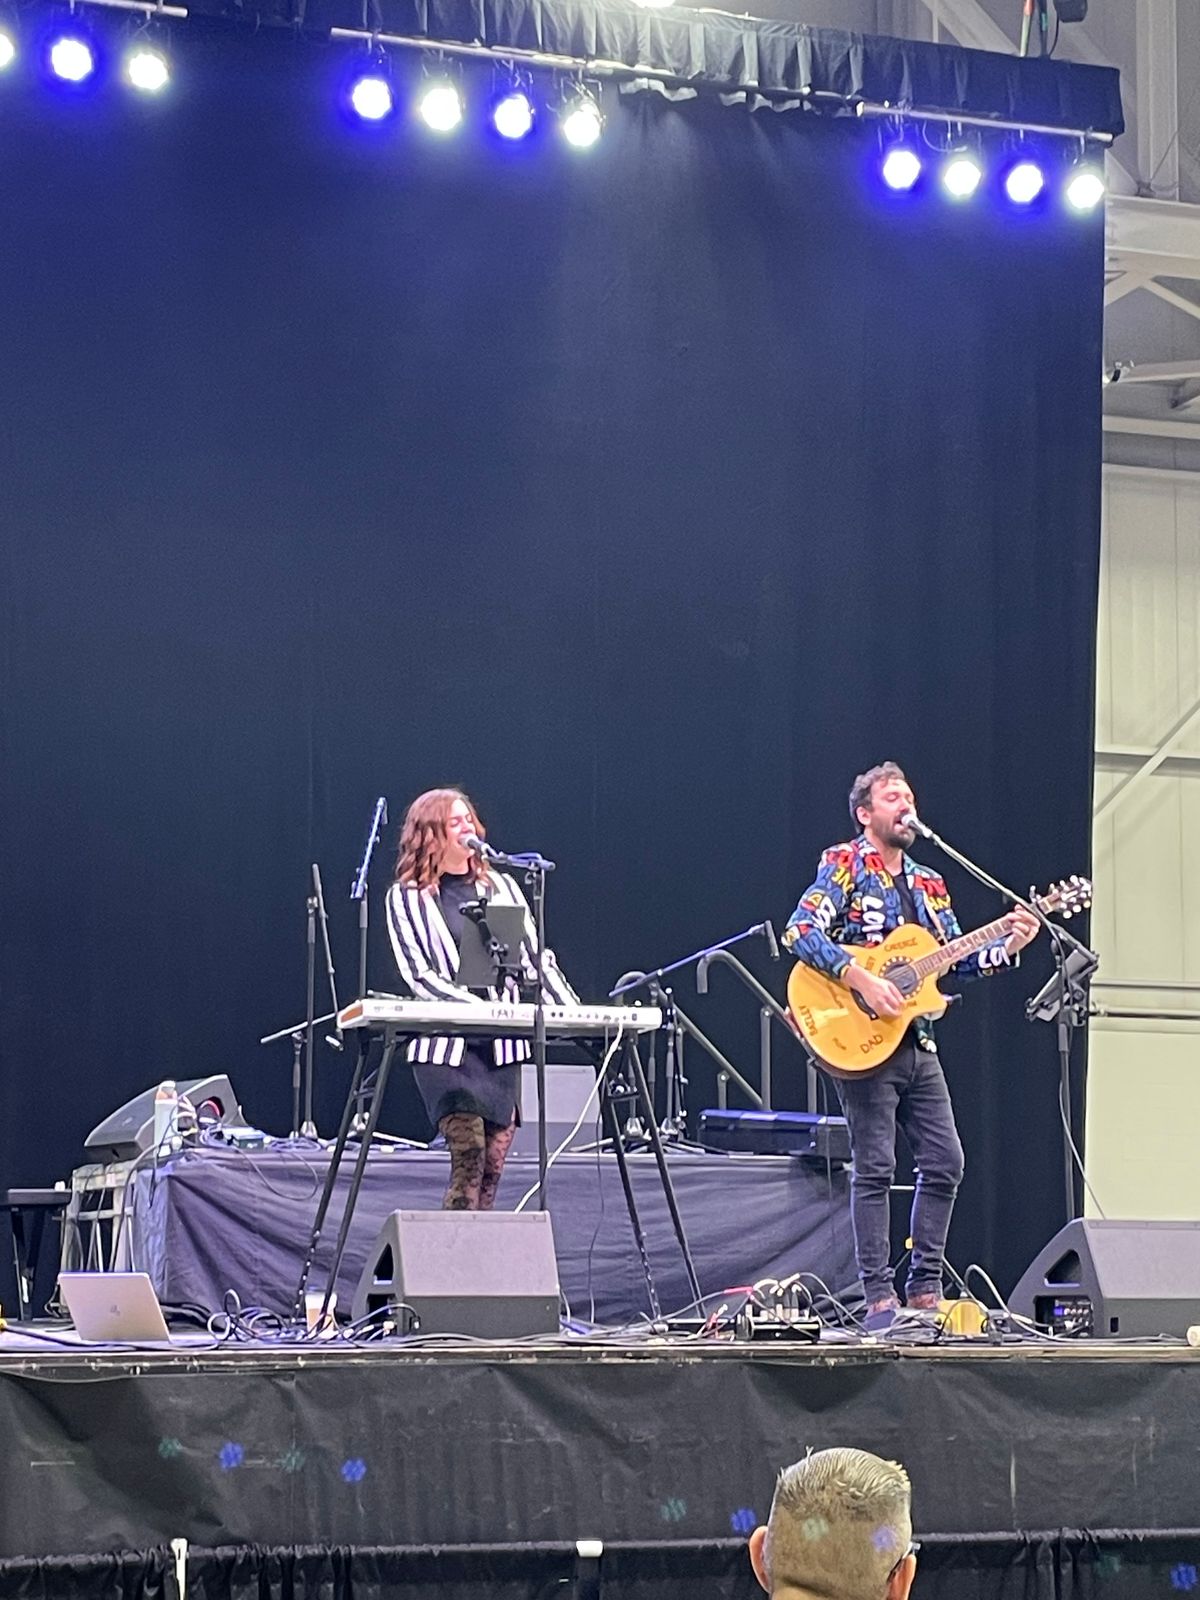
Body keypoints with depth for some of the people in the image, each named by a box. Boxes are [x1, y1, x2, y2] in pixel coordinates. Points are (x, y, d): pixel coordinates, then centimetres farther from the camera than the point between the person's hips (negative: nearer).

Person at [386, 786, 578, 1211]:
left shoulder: (501, 887, 14)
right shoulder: (407, 897, 3)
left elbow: (534, 957, 13)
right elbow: (419, 974, -6)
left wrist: (573, 1014, 0)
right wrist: (479, 1008, -19)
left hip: (502, 1047, 4)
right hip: (446, 1047, -4)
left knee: (493, 1164, 0)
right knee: (468, 1154, -17)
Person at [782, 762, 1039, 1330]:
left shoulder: (928, 885, 19)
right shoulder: (844, 866, -2)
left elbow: (957, 960, 18)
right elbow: (800, 932, -15)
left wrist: (1006, 947, 0)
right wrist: (862, 980, -23)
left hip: (918, 1044, 7)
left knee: (944, 1163, 5)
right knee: (874, 1169, -7)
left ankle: (925, 1289, 13)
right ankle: (880, 1298, -4)